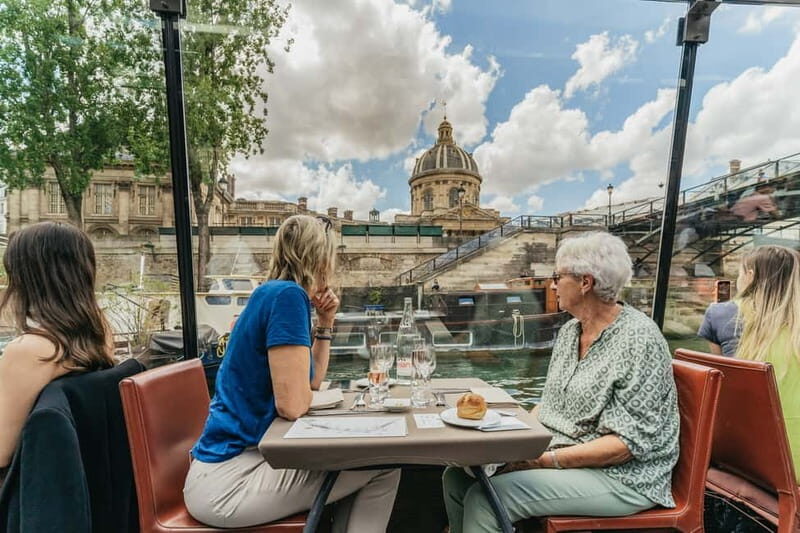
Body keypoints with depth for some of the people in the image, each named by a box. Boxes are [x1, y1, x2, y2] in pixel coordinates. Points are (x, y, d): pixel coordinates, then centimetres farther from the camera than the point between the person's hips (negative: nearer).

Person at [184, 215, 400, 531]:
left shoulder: (276, 295, 10)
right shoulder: (287, 294, -19)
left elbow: (312, 382, 18)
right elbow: (293, 404, -22)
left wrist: (325, 324, 9)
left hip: (236, 457, 9)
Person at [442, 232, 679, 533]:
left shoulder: (639, 338, -17)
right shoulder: (570, 330, 7)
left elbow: (632, 440, -19)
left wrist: (548, 460, -21)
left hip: (622, 477, -7)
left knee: (484, 499, -23)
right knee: (457, 478, -7)